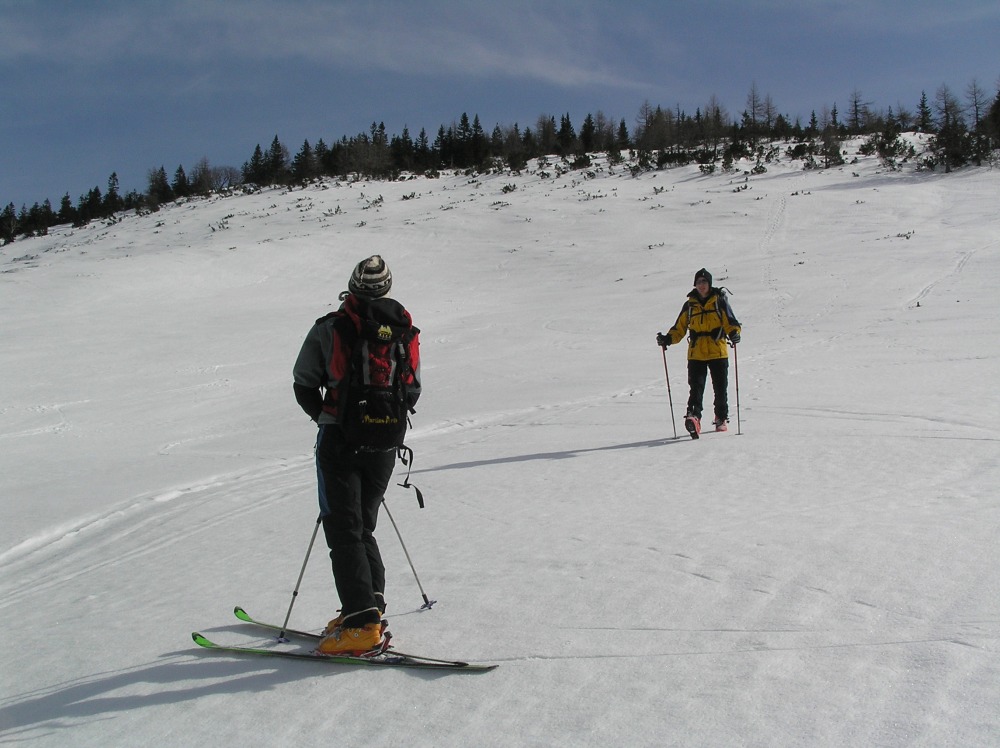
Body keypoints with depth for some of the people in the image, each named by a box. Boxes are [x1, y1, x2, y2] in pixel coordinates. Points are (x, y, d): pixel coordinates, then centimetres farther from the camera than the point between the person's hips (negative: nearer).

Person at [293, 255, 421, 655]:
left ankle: (361, 624, -8)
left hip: (340, 441, -4)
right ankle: (370, 606, 13)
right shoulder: (406, 331, 6)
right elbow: (412, 392, 11)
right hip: (385, 445, 5)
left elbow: (304, 386, -2)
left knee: (343, 531, -1)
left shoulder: (329, 329, -6)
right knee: (363, 528, 18)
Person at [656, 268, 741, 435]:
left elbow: (730, 322, -1)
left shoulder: (720, 301, 5)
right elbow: (679, 328, 14)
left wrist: (734, 333, -22)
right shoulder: (690, 305, 12)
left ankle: (722, 418, 23)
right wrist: (668, 339, -4)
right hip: (696, 354, 1)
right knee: (696, 387, -14)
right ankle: (693, 416, -26)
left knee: (720, 388, 5)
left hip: (718, 352, -1)